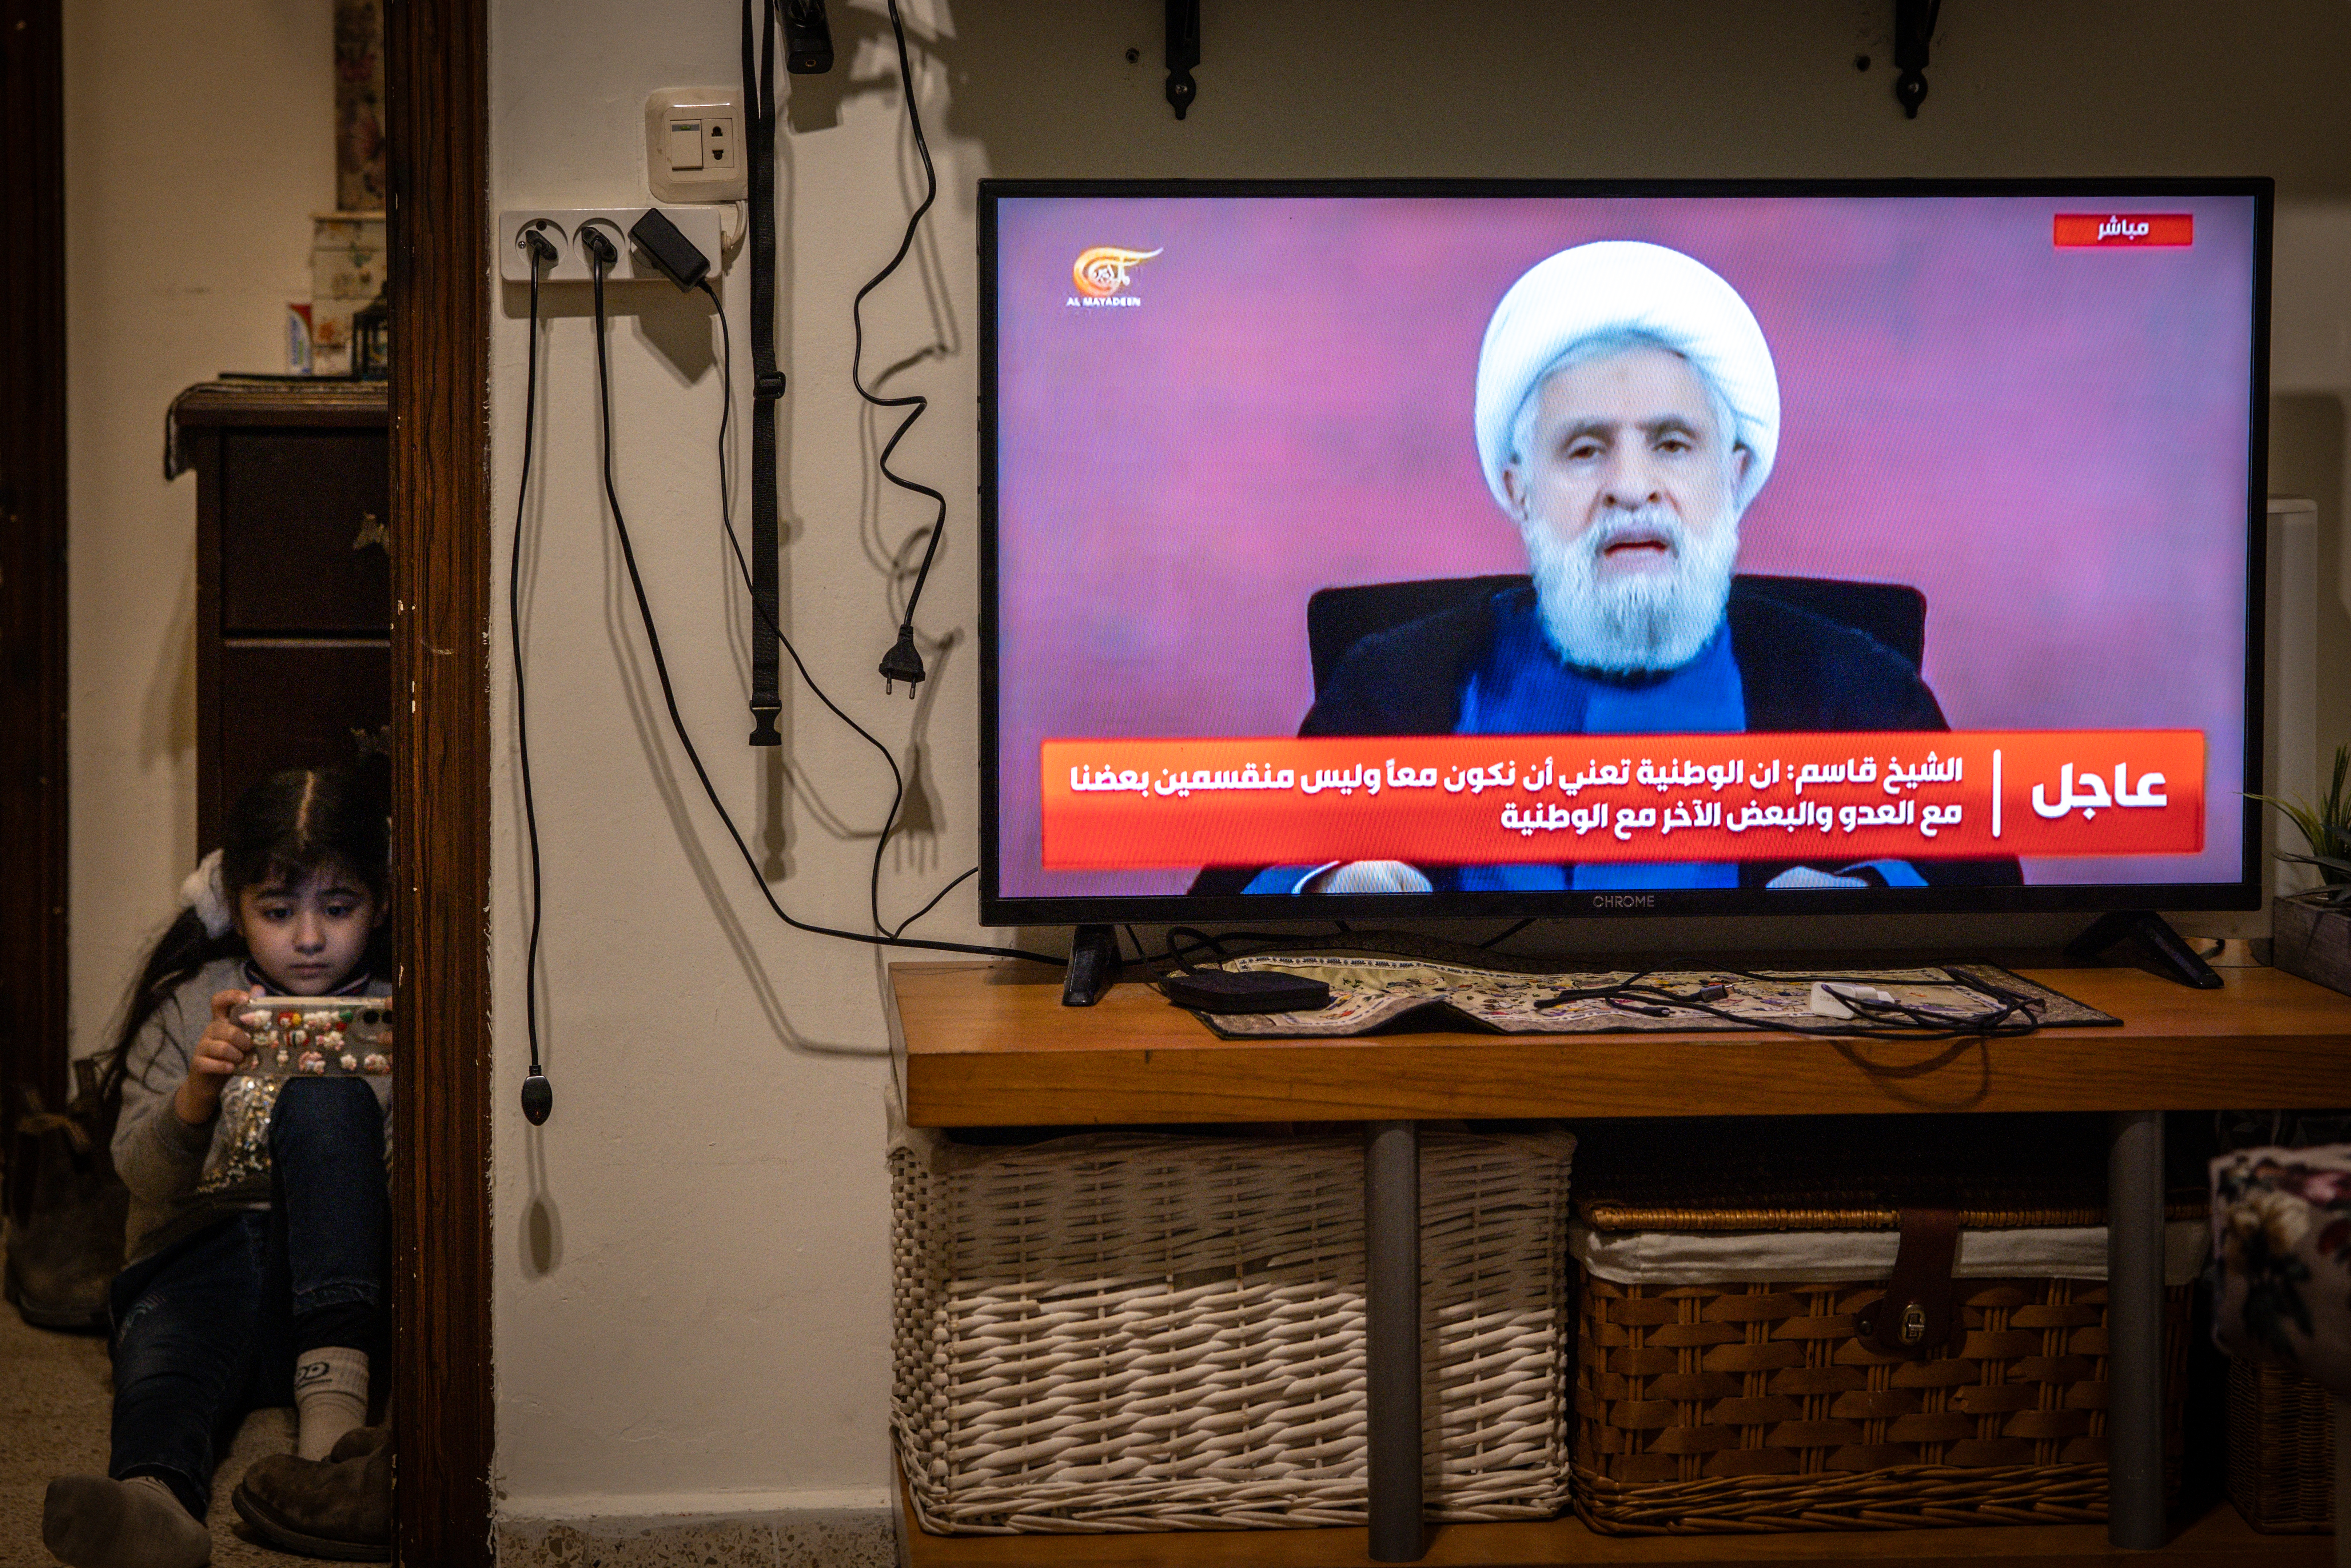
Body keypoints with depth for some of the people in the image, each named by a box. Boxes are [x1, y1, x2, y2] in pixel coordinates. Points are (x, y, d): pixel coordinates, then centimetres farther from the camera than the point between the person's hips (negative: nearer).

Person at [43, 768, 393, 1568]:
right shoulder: (189, 1006, 10)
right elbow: (143, 1174, 0)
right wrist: (195, 1101, -22)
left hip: (339, 1278, 0)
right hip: (199, 1256, 0)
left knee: (326, 1100, -26)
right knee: (166, 1363, -35)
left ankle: (332, 1386, -39)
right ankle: (154, 1503, -72)